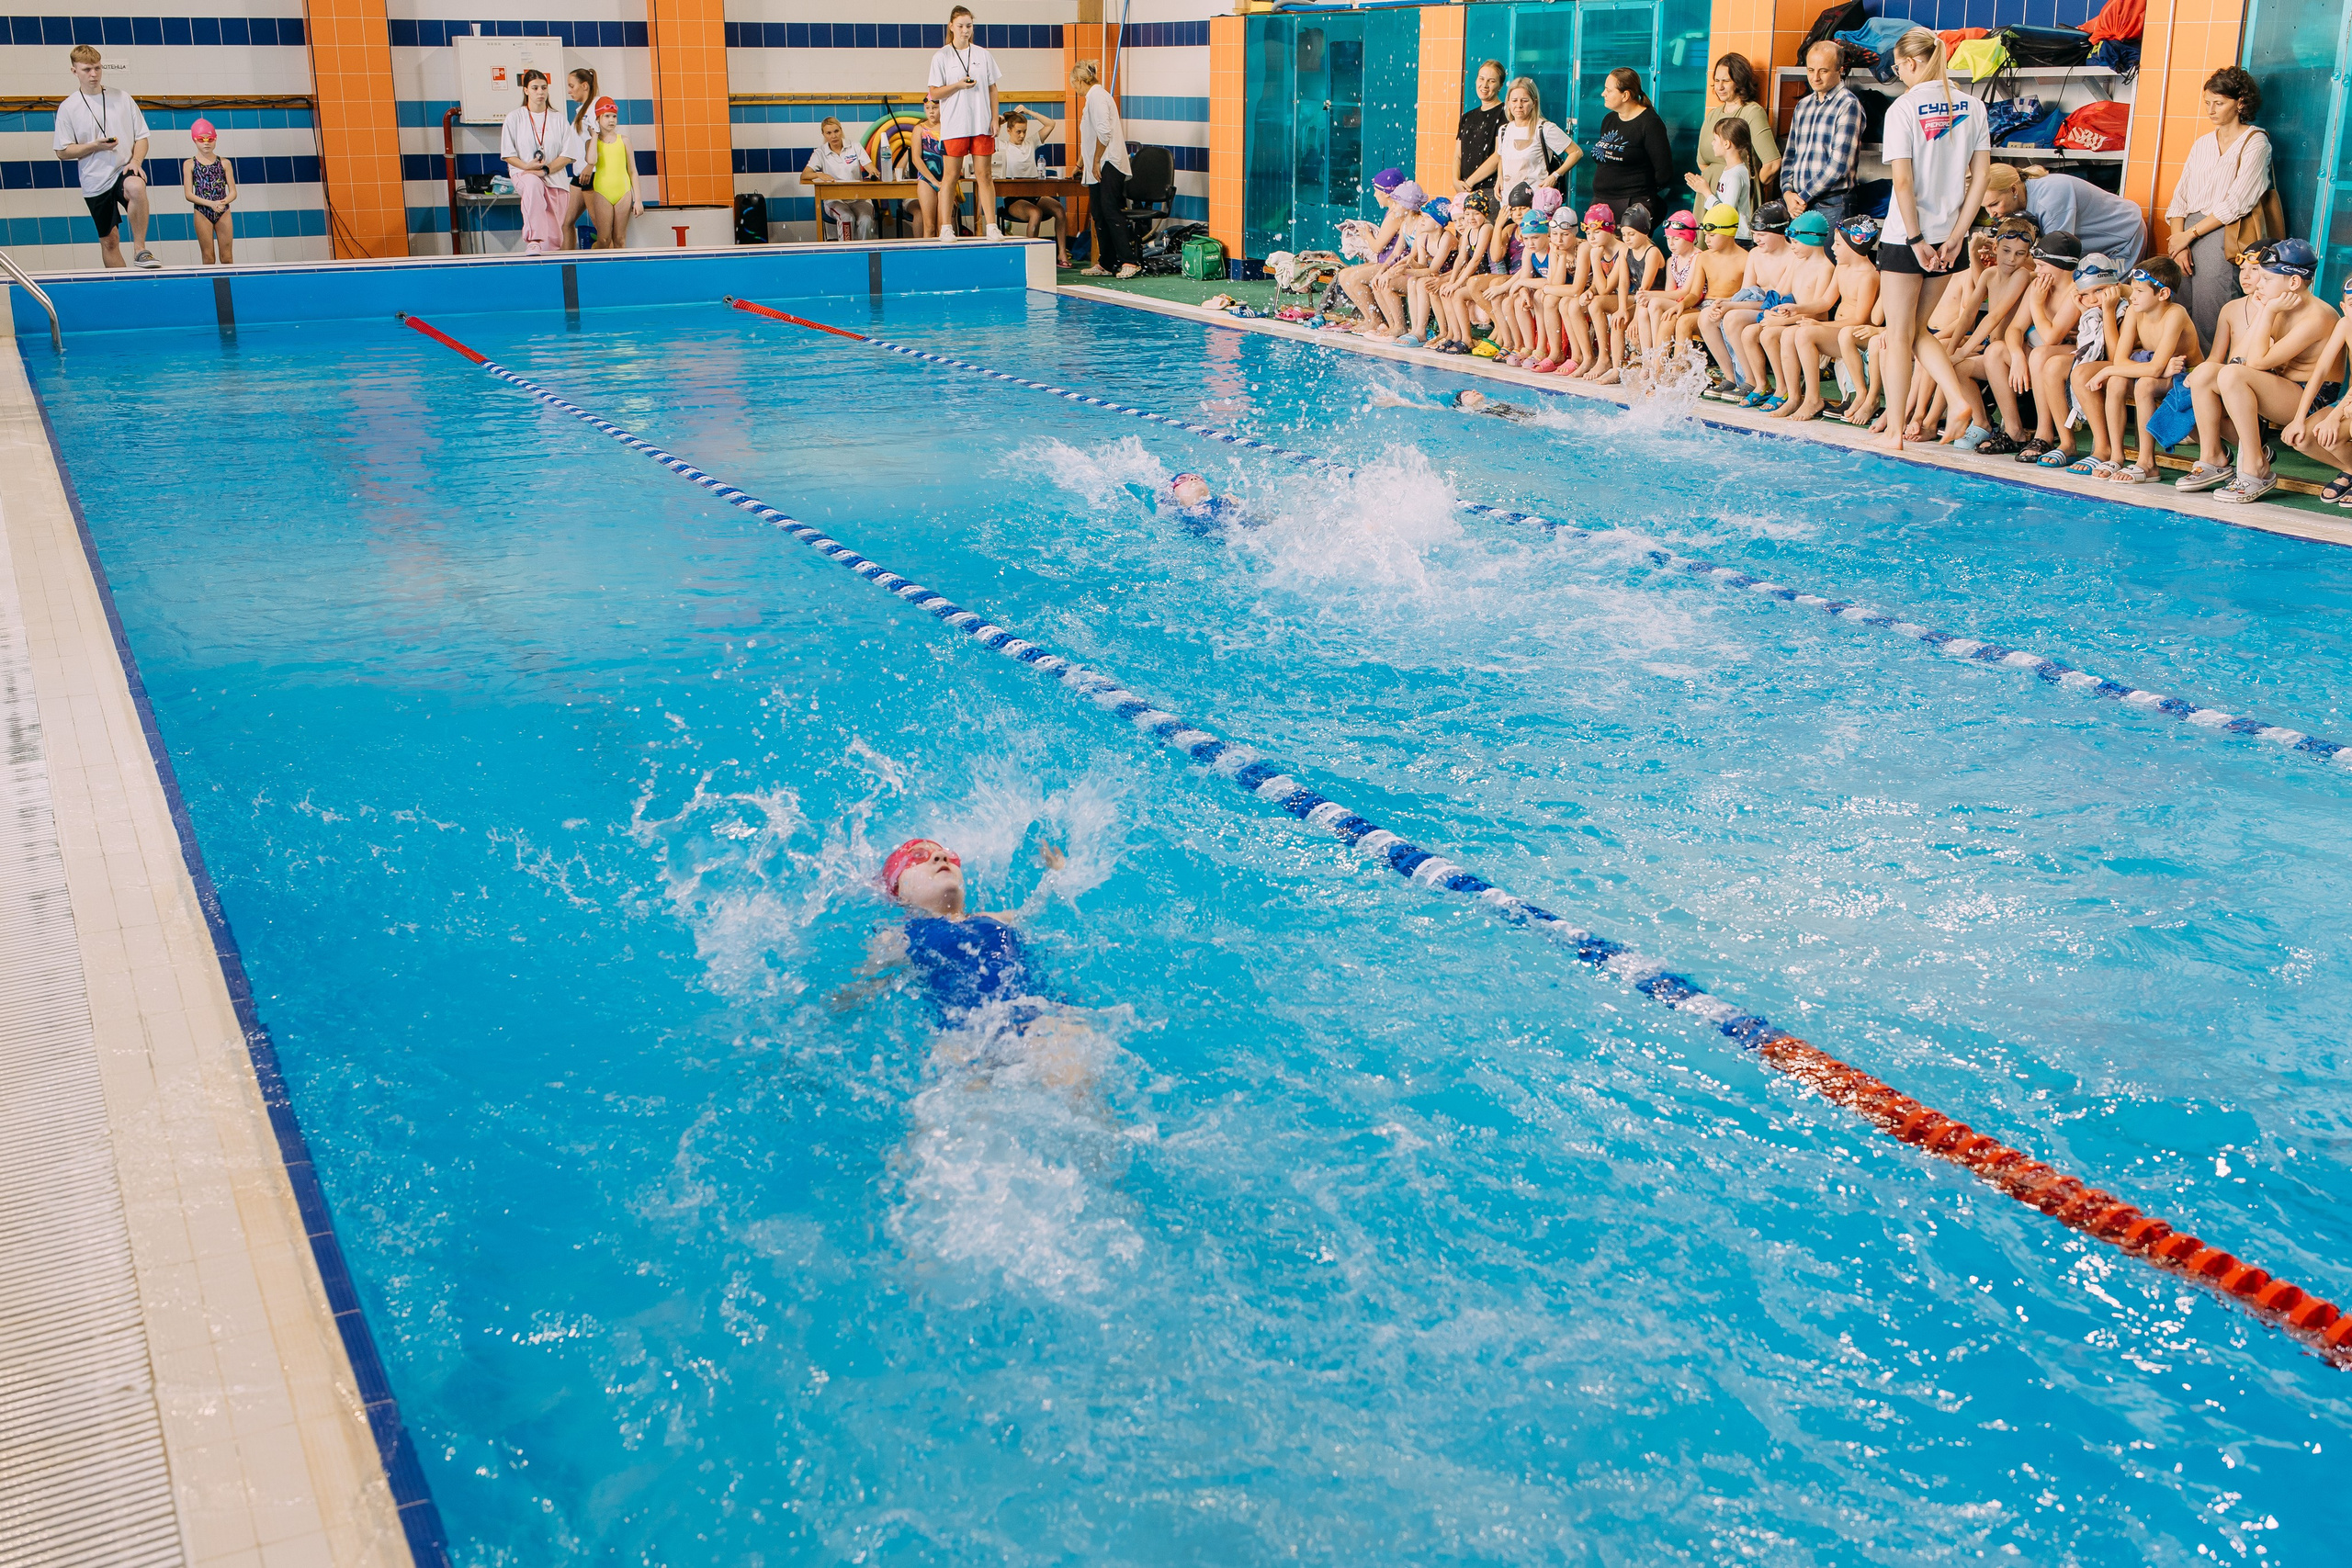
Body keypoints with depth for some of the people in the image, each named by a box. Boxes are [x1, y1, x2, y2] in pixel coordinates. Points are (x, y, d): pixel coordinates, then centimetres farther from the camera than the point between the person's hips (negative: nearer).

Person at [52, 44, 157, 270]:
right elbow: (63, 152, 2)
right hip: (95, 181, 1)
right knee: (108, 241, 4)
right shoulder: (68, 107, 2)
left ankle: (140, 250, -28)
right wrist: (95, 146, -13)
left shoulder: (122, 98, 6)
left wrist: (136, 160, -10)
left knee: (136, 187, -37)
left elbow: (141, 137, 9)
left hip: (124, 170, -1)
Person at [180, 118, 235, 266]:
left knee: (227, 257, 0)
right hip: (202, 213, -1)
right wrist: (211, 203, -17)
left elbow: (233, 192, 4)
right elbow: (189, 194, -4)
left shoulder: (224, 163, 6)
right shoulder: (190, 164, 2)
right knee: (208, 257, 1)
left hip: (223, 212, 1)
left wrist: (224, 202, -18)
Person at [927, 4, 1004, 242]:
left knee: (985, 175, 1)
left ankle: (991, 226, 1)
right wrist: (958, 85, -14)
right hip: (954, 125, -2)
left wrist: (994, 119, 4)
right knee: (951, 175, -1)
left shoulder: (983, 55, 10)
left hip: (982, 124, 2)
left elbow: (992, 90, 12)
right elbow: (934, 94, 0)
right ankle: (946, 227, 3)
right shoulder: (941, 57, 2)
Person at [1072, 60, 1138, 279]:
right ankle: (1105, 264, 12)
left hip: (1108, 165, -10)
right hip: (1101, 166, 10)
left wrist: (1096, 161, -15)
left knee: (1111, 212, -15)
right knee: (1100, 215, 9)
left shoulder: (1097, 96, -9)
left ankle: (1128, 261, -20)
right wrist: (1081, 164, 41)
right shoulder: (1095, 96, 22)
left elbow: (1104, 132, -21)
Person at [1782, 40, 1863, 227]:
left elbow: (1839, 164, -12)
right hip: (1799, 204, 6)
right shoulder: (1803, 106, 17)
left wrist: (1803, 197, -10)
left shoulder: (1848, 105, -5)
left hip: (1831, 206, -6)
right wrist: (1788, 192, 0)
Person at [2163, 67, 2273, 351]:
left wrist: (2189, 235, -9)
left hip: (2222, 235, -6)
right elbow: (2181, 196, 11)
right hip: (2188, 233, 6)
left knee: (2209, 315, -13)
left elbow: (2236, 204, -9)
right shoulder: (2202, 144, 20)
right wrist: (2178, 241, -4)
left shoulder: (2254, 142, 1)